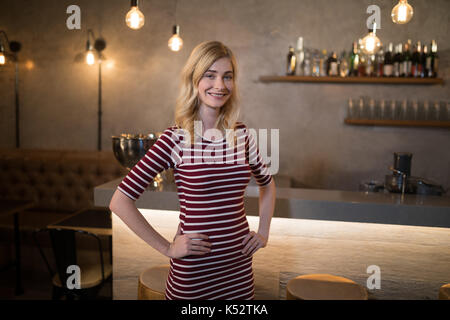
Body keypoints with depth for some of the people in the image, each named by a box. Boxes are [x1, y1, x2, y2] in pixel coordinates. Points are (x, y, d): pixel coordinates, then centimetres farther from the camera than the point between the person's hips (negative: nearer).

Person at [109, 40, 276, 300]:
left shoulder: (242, 135, 0)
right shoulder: (176, 139, -13)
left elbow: (267, 183, 19)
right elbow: (120, 201, -14)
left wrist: (263, 232, 9)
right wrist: (167, 247, -11)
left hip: (239, 264, 5)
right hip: (193, 269, -4)